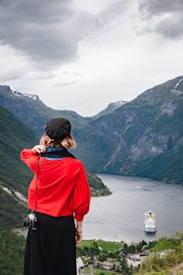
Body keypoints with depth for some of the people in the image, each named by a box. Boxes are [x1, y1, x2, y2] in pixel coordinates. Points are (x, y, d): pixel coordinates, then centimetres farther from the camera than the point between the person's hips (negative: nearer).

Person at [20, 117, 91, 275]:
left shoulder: (38, 162, -6)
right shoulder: (76, 166, -14)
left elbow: (25, 155, 20)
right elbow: (81, 201, -9)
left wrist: (36, 150, -1)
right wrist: (79, 227, 4)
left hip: (38, 221, 3)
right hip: (63, 224, -2)